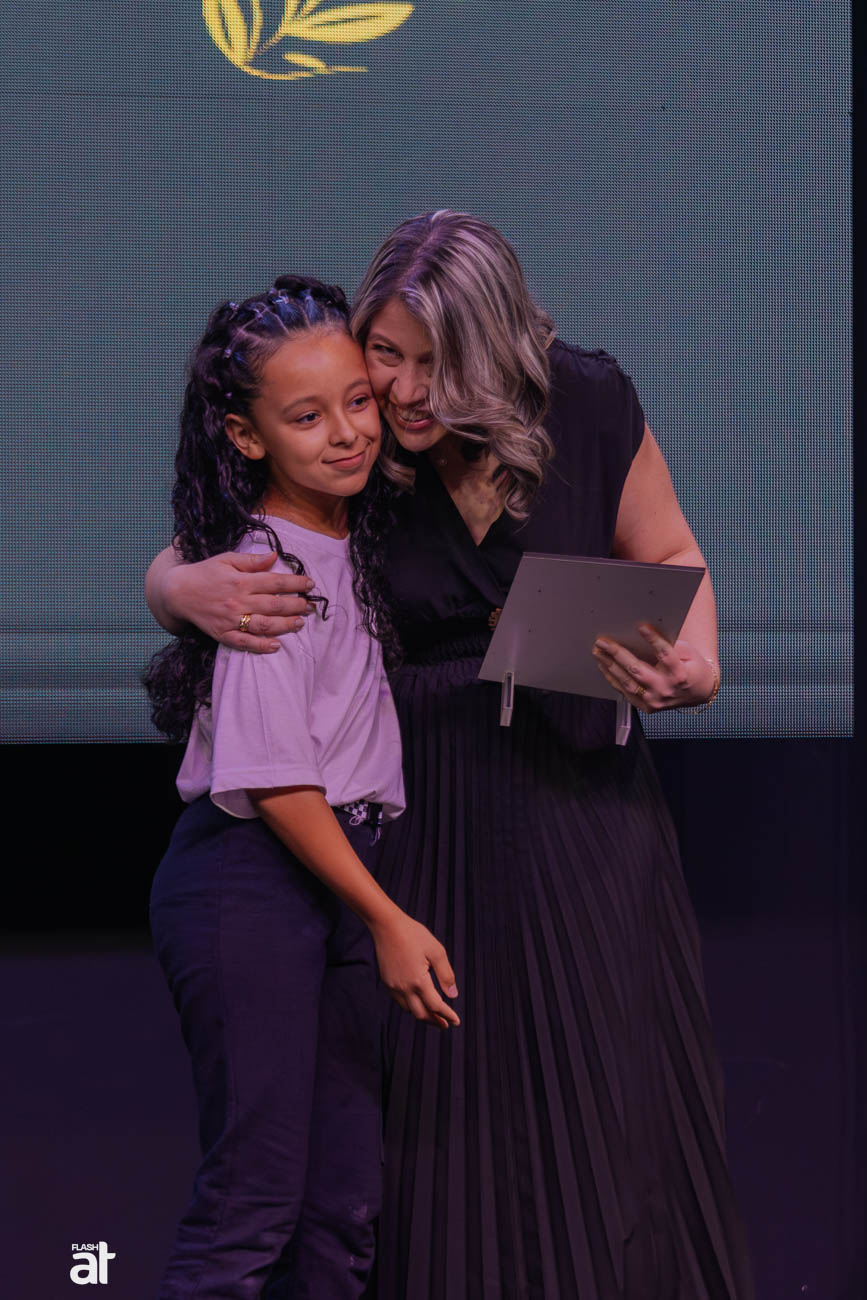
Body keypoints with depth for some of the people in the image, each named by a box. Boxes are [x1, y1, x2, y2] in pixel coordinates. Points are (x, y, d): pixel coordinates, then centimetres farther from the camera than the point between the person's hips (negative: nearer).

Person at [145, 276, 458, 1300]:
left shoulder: (346, 542, 8)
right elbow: (276, 781, -18)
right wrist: (387, 920, -16)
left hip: (331, 877, 9)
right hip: (246, 882, -9)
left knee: (346, 1203, 11)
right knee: (252, 1200, -5)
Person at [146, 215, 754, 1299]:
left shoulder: (588, 407, -9)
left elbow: (670, 560, 4)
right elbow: (166, 568, -2)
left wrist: (695, 668, -17)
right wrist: (192, 591, -26)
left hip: (580, 791, 1)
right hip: (426, 811, 0)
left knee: (610, 1081, 8)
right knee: (443, 1100, 6)